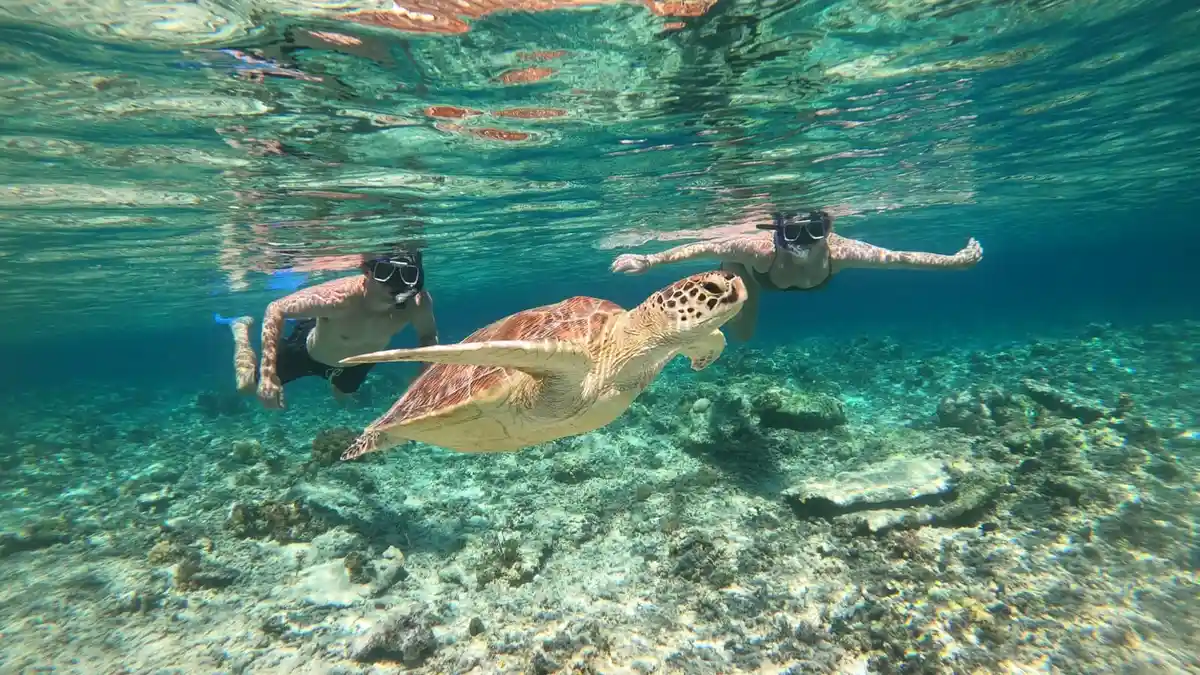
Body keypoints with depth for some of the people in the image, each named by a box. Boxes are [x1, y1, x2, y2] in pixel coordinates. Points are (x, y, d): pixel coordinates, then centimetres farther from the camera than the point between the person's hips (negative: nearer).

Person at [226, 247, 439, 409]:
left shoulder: (418, 303, -37)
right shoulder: (337, 297, -45)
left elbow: (428, 336, -14)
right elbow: (276, 309, -30)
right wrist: (268, 374, -36)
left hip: (357, 360, 4)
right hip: (309, 350, -3)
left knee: (341, 394, 33)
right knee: (248, 385, 17)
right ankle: (241, 327, 43)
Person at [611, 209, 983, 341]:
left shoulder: (839, 251, -41)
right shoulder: (760, 248, -49)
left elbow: (897, 257, -28)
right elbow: (703, 247, -42)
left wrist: (957, 261, -19)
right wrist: (649, 261, -46)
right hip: (746, 265, -3)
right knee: (741, 334, 16)